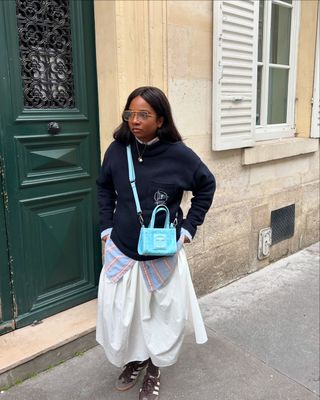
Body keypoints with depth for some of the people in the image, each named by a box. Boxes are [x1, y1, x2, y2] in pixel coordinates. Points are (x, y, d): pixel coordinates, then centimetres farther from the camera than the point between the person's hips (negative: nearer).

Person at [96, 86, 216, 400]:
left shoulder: (178, 154, -14)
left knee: (164, 314, 12)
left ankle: (154, 369, 39)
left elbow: (206, 186, 2)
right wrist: (106, 226, 4)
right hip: (121, 251, 2)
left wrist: (189, 227, -1)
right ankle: (133, 360, 41)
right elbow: (104, 187, 10)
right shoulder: (117, 149, -7)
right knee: (119, 312, 12)